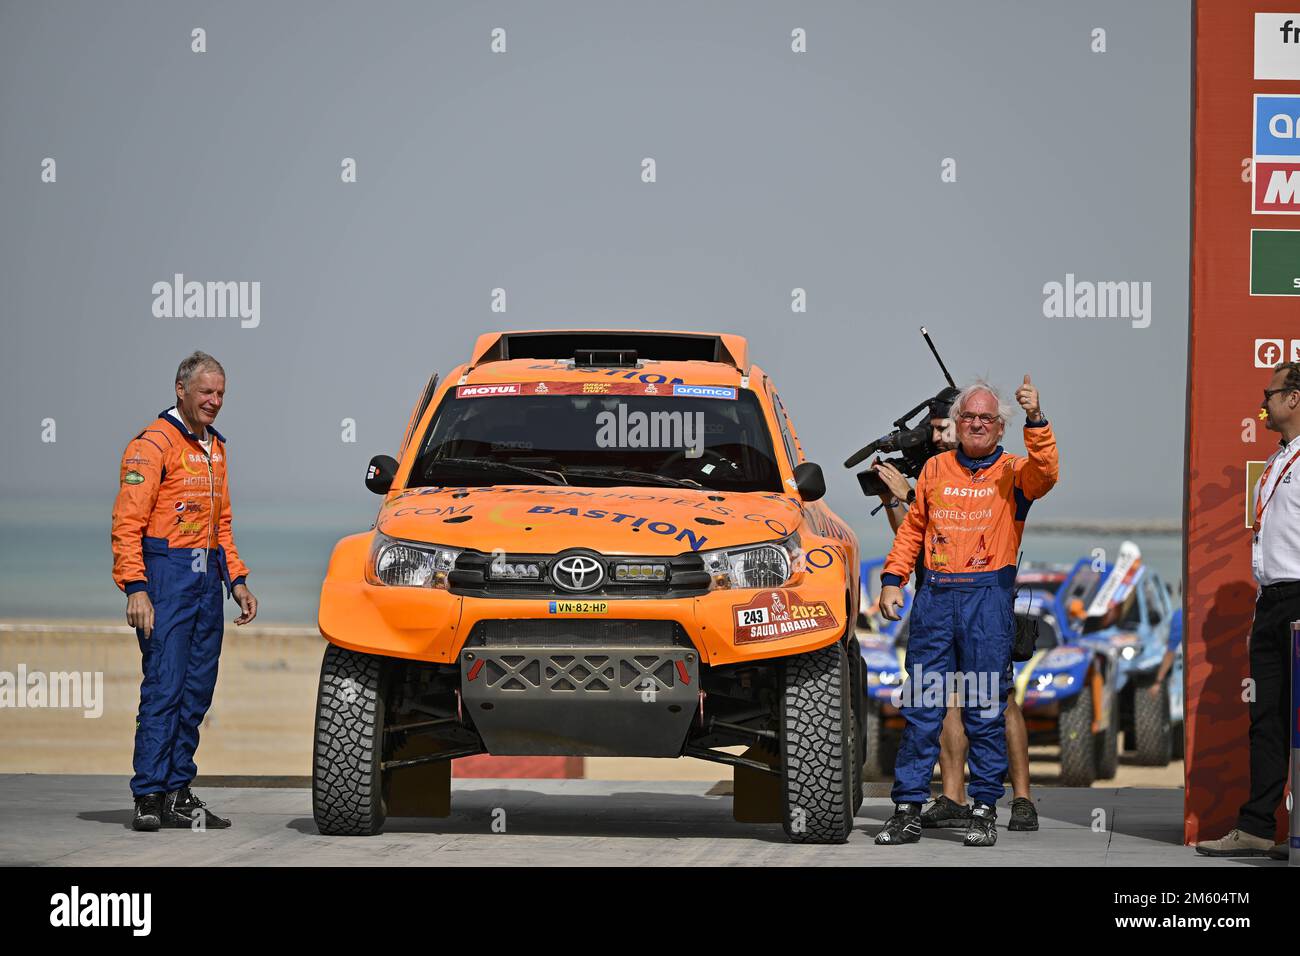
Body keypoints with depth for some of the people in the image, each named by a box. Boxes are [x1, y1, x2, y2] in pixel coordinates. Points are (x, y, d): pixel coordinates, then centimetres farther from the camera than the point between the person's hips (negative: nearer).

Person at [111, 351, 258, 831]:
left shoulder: (214, 448, 19)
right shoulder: (153, 444, -7)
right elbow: (127, 523, -13)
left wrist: (237, 580, 17)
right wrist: (135, 588, -20)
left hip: (208, 575, 8)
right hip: (166, 574, -8)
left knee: (196, 692, 6)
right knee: (164, 687, -11)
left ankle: (178, 793, 10)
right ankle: (149, 797, -11)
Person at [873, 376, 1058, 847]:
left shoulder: (1012, 472, 6)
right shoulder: (935, 469, 15)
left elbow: (1045, 473, -16)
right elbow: (912, 528, 19)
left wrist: (1035, 420, -29)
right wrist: (892, 579, 8)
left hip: (988, 596, -3)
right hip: (934, 596, 3)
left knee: (986, 710, -2)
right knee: (920, 707, 1)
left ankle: (985, 808, 4)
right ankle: (908, 811, 3)